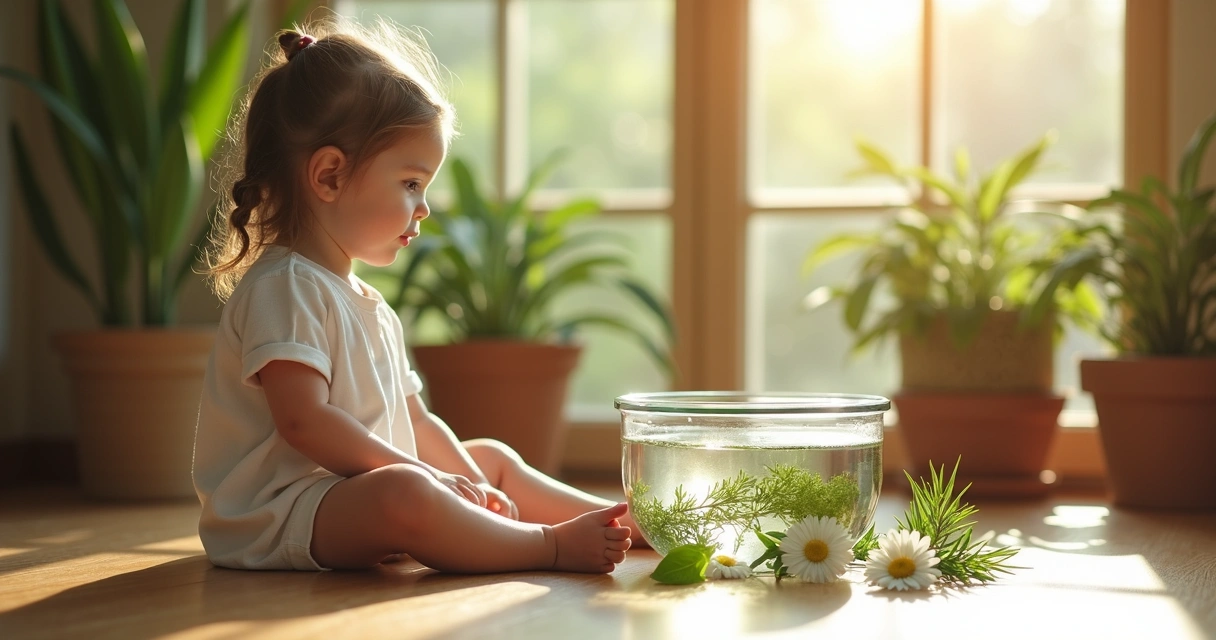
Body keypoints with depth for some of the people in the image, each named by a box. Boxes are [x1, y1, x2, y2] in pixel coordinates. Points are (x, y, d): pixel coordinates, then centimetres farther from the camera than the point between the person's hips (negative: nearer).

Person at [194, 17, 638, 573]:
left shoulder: (370, 307, 20)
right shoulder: (285, 287, -14)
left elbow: (415, 423, 20)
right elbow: (304, 421, -24)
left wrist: (473, 487, 3)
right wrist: (426, 478, -21)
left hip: (355, 496, 11)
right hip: (277, 519, -11)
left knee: (492, 458, 21)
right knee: (404, 497, -37)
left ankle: (631, 523, 16)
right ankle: (552, 546, -26)